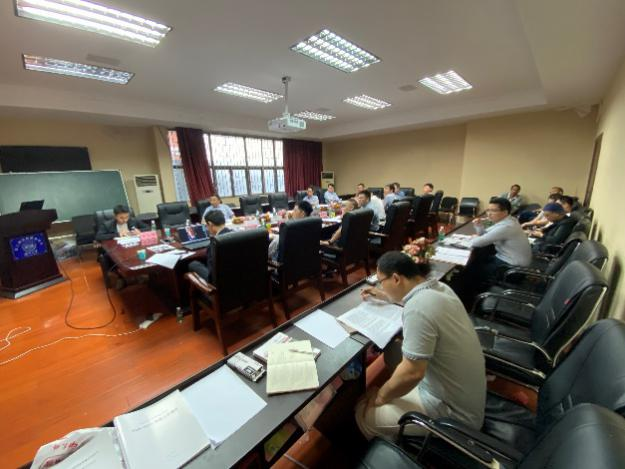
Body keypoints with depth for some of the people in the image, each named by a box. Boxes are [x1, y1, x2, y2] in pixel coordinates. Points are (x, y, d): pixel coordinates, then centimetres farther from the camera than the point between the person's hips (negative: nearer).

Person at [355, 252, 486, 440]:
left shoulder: (418, 309, -31)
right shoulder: (438, 287, -3)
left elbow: (412, 373, -28)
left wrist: (381, 396, -11)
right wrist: (384, 296, 25)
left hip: (453, 410, -8)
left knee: (364, 413, 1)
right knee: (393, 350, 16)